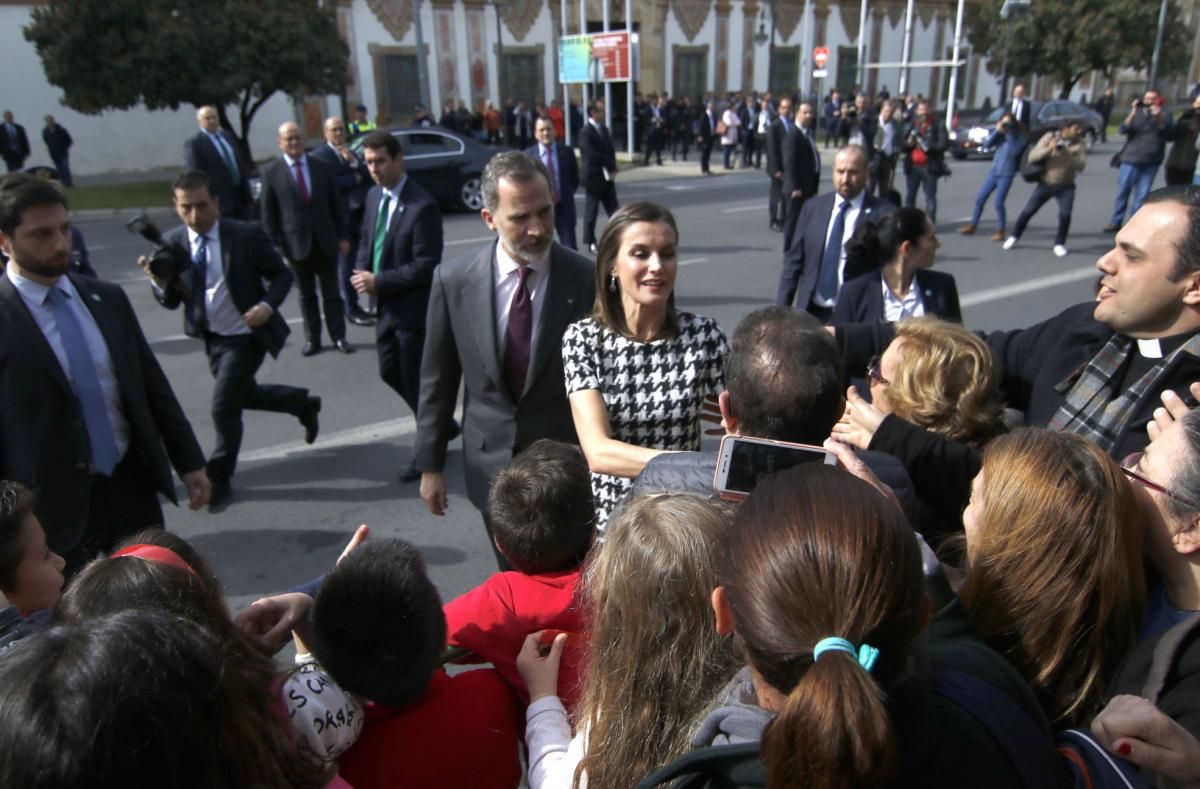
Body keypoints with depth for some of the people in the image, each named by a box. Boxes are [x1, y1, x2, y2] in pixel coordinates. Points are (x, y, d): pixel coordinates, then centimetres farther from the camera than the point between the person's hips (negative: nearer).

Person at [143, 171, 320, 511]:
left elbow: (281, 275, -7)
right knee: (242, 395, 21)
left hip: (247, 336, -6)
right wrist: (158, 280, -26)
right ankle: (303, 404, 46)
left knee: (224, 406, -6)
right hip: (212, 338, 6)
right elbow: (170, 301, -3)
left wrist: (268, 305, -25)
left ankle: (219, 478, 16)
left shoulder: (246, 235, -15)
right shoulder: (172, 242, -5)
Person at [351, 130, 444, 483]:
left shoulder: (422, 206, -20)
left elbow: (425, 266, -22)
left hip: (412, 308, -8)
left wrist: (379, 282, -21)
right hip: (385, 305, 8)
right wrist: (362, 271, -3)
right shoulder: (373, 196, 6)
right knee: (390, 372, 18)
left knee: (415, 381, 3)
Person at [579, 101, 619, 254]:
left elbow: (610, 151, 11)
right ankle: (590, 242, 13)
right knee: (591, 211, 3)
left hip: (608, 177, 7)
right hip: (594, 178, -7)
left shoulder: (604, 129, 12)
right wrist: (611, 167, -13)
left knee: (614, 210, 5)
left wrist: (612, 170, -5)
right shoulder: (586, 132, -13)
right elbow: (593, 154, -20)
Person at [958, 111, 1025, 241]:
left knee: (998, 203, -10)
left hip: (1006, 174, -5)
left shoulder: (1019, 136, -3)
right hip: (993, 171, 5)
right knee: (980, 199, 8)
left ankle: (1000, 231, 1)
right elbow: (986, 144, -4)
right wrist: (997, 131, -14)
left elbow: (1014, 152, -18)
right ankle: (972, 226, 21)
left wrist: (1009, 135, -16)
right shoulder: (1000, 134, 9)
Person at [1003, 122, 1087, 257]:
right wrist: (1048, 149, -30)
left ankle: (1059, 244, 3)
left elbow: (1081, 166, -18)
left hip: (1066, 186, 0)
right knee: (1028, 211, 3)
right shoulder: (1050, 137, -7)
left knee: (1065, 214, -17)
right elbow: (1032, 156, -14)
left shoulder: (1080, 144, -7)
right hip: (1045, 184, 0)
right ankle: (1014, 237, 26)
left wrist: (1067, 155, -32)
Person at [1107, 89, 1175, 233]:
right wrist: (1133, 113, -21)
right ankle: (1116, 222, 9)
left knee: (1142, 195, -1)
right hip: (1131, 158, 0)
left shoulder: (1164, 114, 5)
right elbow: (1123, 129, -8)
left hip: (1151, 162, 0)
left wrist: (1159, 117, -20)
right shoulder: (1136, 112, 6)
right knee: (1122, 191, 1)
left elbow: (1169, 132, -8)